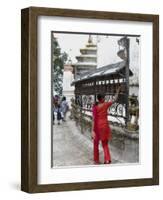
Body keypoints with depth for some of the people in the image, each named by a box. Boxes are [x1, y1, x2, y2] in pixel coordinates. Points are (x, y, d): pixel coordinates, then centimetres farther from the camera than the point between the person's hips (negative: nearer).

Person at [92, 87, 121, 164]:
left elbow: (94, 119, -15)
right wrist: (117, 91, 22)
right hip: (105, 126, 2)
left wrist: (92, 130, -16)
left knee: (96, 144, 14)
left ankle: (96, 160, 18)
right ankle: (107, 159, -2)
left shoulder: (95, 107, -10)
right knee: (105, 144, 13)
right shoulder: (106, 105, -4)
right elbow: (115, 100, 10)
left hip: (97, 126, -2)